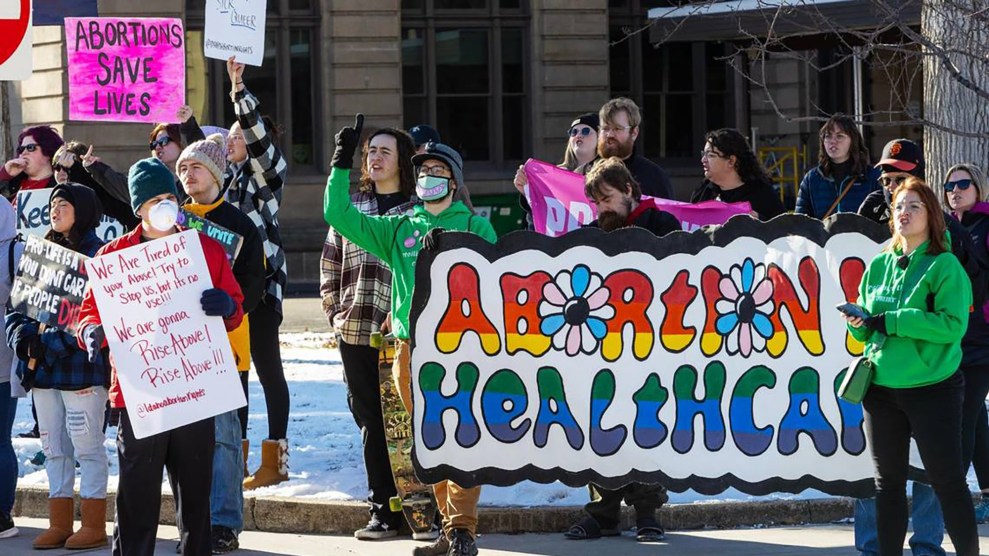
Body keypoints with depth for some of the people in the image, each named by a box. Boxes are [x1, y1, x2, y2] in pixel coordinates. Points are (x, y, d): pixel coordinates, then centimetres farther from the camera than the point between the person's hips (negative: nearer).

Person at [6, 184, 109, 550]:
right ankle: (59, 524, 16)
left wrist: (51, 343, -20)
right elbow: (19, 302, 15)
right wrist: (22, 336, -5)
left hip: (81, 367, -8)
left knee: (87, 446, -4)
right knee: (53, 448, 10)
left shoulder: (98, 256, -7)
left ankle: (93, 526, 1)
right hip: (41, 367, 8)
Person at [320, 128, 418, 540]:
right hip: (355, 333, 4)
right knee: (370, 420, 5)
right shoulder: (352, 208, 16)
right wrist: (335, 314, 7)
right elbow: (330, 265, 19)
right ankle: (383, 510, 10)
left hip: (401, 333, -4)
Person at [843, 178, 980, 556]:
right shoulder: (879, 266, 9)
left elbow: (953, 325, -18)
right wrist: (857, 323, -10)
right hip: (881, 389, 5)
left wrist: (890, 321, -19)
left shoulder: (945, 266, -7)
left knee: (948, 481, -3)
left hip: (932, 389, -5)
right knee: (888, 481, 11)